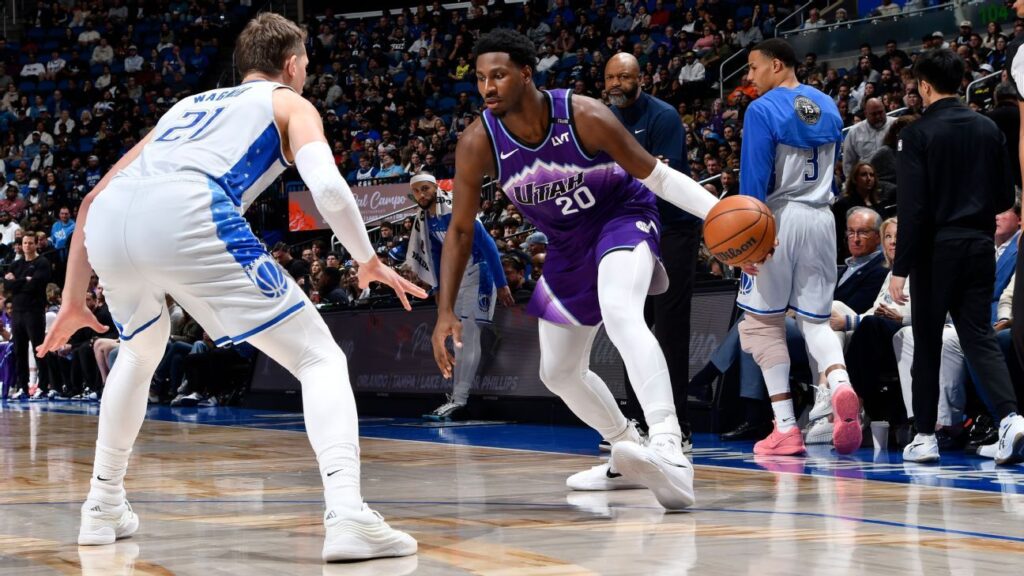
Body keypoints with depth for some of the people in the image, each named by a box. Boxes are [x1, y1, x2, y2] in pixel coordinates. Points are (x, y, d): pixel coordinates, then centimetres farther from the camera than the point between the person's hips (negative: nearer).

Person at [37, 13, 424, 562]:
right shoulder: (290, 104, 25)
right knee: (320, 358, 3)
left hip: (108, 223, 6)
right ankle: (347, 515, -18)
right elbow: (328, 188, 4)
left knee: (140, 351, 36)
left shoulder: (188, 105, 40)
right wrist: (368, 262, 20)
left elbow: (93, 199, 37)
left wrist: (74, 299, 42)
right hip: (186, 215, -5)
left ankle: (103, 506, 39)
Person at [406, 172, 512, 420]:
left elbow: (488, 245, -21)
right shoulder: (424, 219, 4)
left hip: (478, 274, -9)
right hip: (456, 277, 9)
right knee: (458, 339, 11)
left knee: (469, 337, -13)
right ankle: (456, 398, 16)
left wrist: (501, 284, -23)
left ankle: (458, 400, -16)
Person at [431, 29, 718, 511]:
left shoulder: (584, 116, -27)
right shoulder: (478, 144, -18)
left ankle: (670, 449, -50)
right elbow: (460, 230, -7)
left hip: (623, 217, -6)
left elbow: (654, 174, -18)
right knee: (559, 372, 13)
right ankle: (630, 455, 35)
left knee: (620, 314, -37)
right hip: (568, 244, 6)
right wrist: (446, 312, -12)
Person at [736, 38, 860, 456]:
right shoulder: (828, 107, 12)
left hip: (779, 219, -6)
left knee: (763, 322, 7)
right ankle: (840, 385, -21)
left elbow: (754, 179, -14)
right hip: (821, 218, 6)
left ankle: (785, 427, 1)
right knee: (816, 320, 11)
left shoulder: (762, 110, -9)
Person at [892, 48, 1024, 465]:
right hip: (980, 245, 4)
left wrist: (900, 268, -12)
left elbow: (913, 207, -14)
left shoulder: (917, 134, -9)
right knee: (979, 337, 6)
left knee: (927, 342, 7)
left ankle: (925, 436, 12)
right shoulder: (988, 129, 6)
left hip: (936, 248, -4)